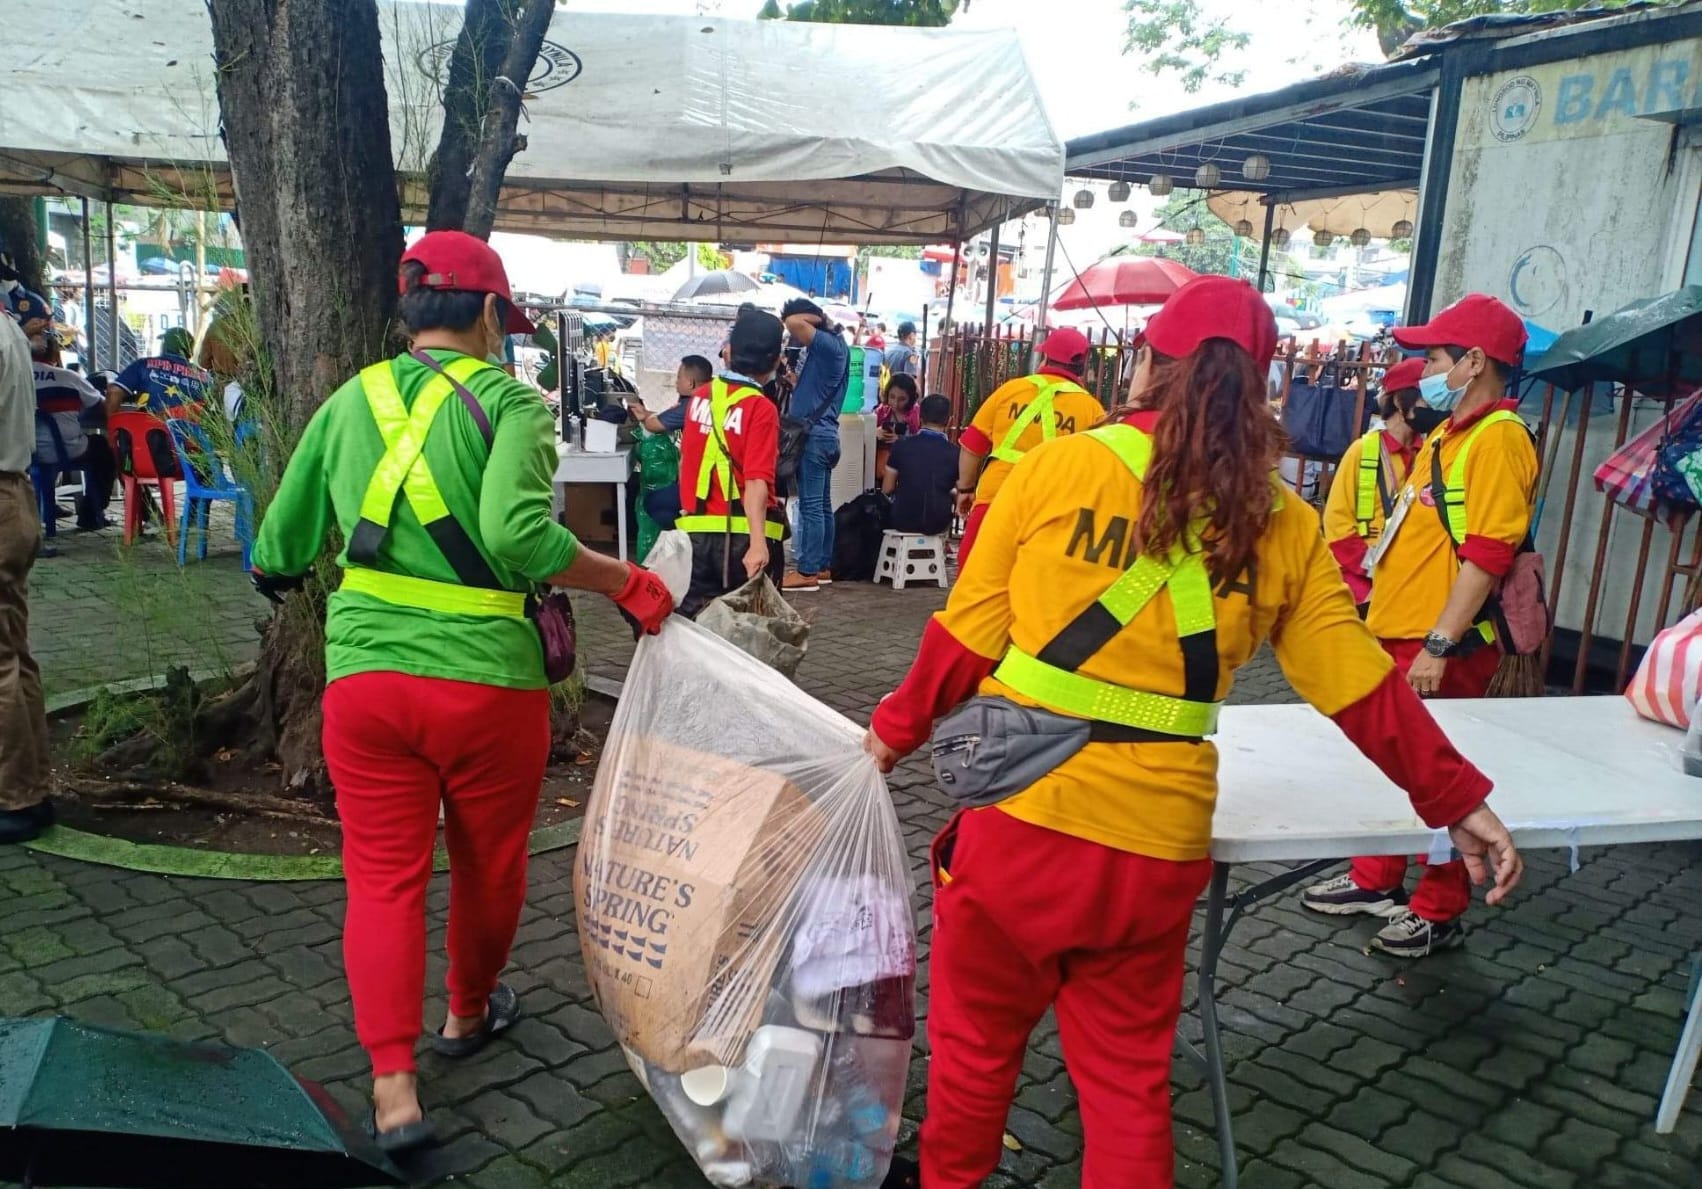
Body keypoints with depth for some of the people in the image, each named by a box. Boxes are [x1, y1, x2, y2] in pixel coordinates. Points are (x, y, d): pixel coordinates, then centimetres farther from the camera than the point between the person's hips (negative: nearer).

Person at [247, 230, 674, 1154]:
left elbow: (280, 550, 13)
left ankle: (392, 1086, 5)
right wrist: (626, 584, -14)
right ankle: (468, 1014, 40)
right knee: (489, 865, 19)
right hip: (485, 677, -3)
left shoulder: (350, 401, 8)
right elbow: (518, 532, -24)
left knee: (382, 878, 10)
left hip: (363, 673, 3)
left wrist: (281, 573, 35)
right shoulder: (506, 398, -6)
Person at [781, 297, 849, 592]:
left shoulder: (827, 343, -12)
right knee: (822, 504, 12)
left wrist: (817, 319, -9)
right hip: (824, 433, 10)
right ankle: (822, 566, 17)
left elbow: (793, 323, -27)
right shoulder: (834, 345, 18)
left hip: (814, 433, -10)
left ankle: (807, 572, -8)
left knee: (811, 505, -9)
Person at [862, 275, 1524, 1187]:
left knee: (976, 1043, 21)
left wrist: (898, 729, 12)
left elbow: (968, 633, -2)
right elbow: (1359, 684, 6)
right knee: (1129, 1078, 20)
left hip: (1024, 814, -2)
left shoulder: (1059, 468, -6)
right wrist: (1457, 798, 18)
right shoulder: (1283, 525, 2)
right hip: (1157, 841, 2)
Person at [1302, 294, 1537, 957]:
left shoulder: (1499, 438, -15)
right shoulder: (1447, 434, 15)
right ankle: (1376, 881, 33)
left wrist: (1438, 645, -23)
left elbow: (1487, 555, -21)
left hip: (1443, 649, -9)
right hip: (1398, 634, 9)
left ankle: (1440, 914, 17)